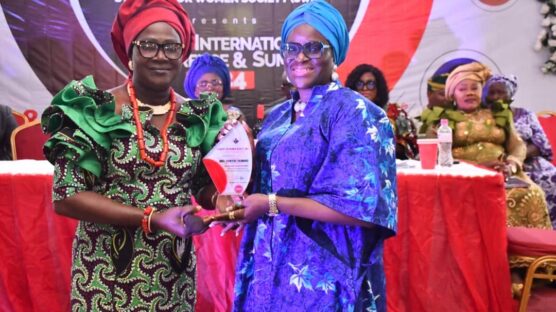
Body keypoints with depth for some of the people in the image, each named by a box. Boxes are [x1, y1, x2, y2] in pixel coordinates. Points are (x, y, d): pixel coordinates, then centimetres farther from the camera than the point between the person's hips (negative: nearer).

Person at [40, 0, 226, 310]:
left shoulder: (197, 117, 0)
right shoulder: (96, 110, -10)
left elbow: (207, 185, 7)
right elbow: (66, 195, -14)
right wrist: (151, 218, -23)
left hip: (176, 273, 4)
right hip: (107, 272, -3)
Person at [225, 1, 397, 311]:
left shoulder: (356, 113, -12)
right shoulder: (277, 116, 9)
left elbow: (363, 207, -20)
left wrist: (273, 204, -19)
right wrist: (241, 201, -6)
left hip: (323, 276, -6)